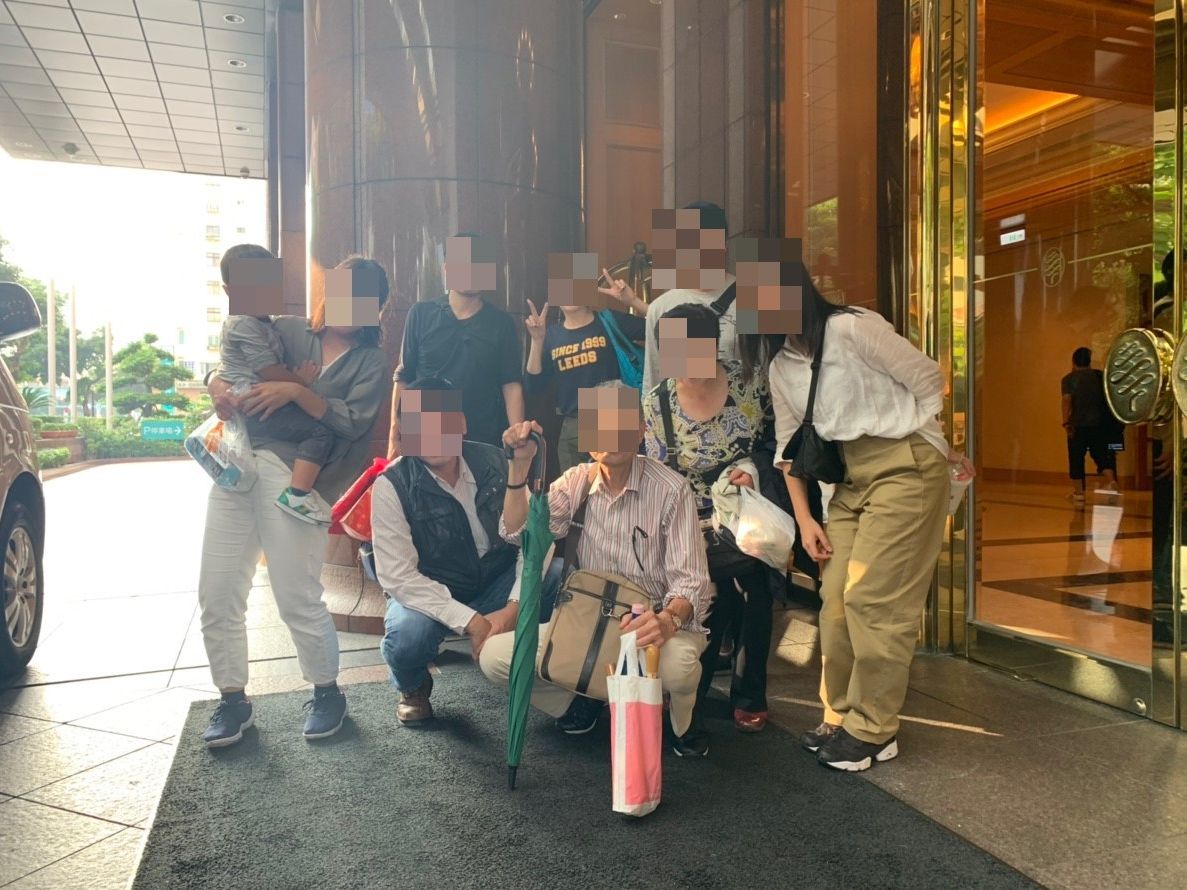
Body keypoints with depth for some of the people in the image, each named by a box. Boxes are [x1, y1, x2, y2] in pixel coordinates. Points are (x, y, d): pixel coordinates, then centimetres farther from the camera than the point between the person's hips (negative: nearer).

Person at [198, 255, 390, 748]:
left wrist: (295, 392, -16)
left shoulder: (371, 362, 9)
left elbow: (352, 422, -5)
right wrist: (217, 385, -8)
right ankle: (233, 700, 22)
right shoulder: (285, 329, 16)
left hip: (293, 474, -3)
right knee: (216, 595, 4)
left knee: (298, 599, -4)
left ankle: (327, 693, 20)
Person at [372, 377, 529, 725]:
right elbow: (398, 576, -22)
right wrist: (470, 620, -30)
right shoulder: (391, 486, -17)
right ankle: (413, 688, 5)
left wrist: (514, 607, -24)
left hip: (499, 581, 2)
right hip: (429, 594, -2)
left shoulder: (494, 462, -9)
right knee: (406, 637, -36)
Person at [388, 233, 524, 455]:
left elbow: (511, 385, -2)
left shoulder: (501, 323, 1)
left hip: (483, 442, 0)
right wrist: (395, 434, -1)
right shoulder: (420, 315, 1)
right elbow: (403, 377, 4)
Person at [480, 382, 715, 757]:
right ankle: (582, 702, 12)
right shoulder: (576, 481, 1)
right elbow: (517, 533, -9)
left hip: (655, 625, -3)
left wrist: (667, 620, -41)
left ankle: (682, 723, 1)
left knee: (677, 663, -38)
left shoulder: (670, 490, -14)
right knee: (494, 655, -15)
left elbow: (690, 580, -19)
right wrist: (519, 464, -21)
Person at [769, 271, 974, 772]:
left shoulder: (852, 328, -13)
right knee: (835, 599, 4)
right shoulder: (781, 366, 9)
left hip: (906, 465, -7)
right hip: (851, 477, 7)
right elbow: (789, 445, 12)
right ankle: (840, 718, 19)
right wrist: (804, 518, 7)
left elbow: (930, 383, -8)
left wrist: (952, 452, 0)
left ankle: (873, 731, 5)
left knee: (872, 598, -8)